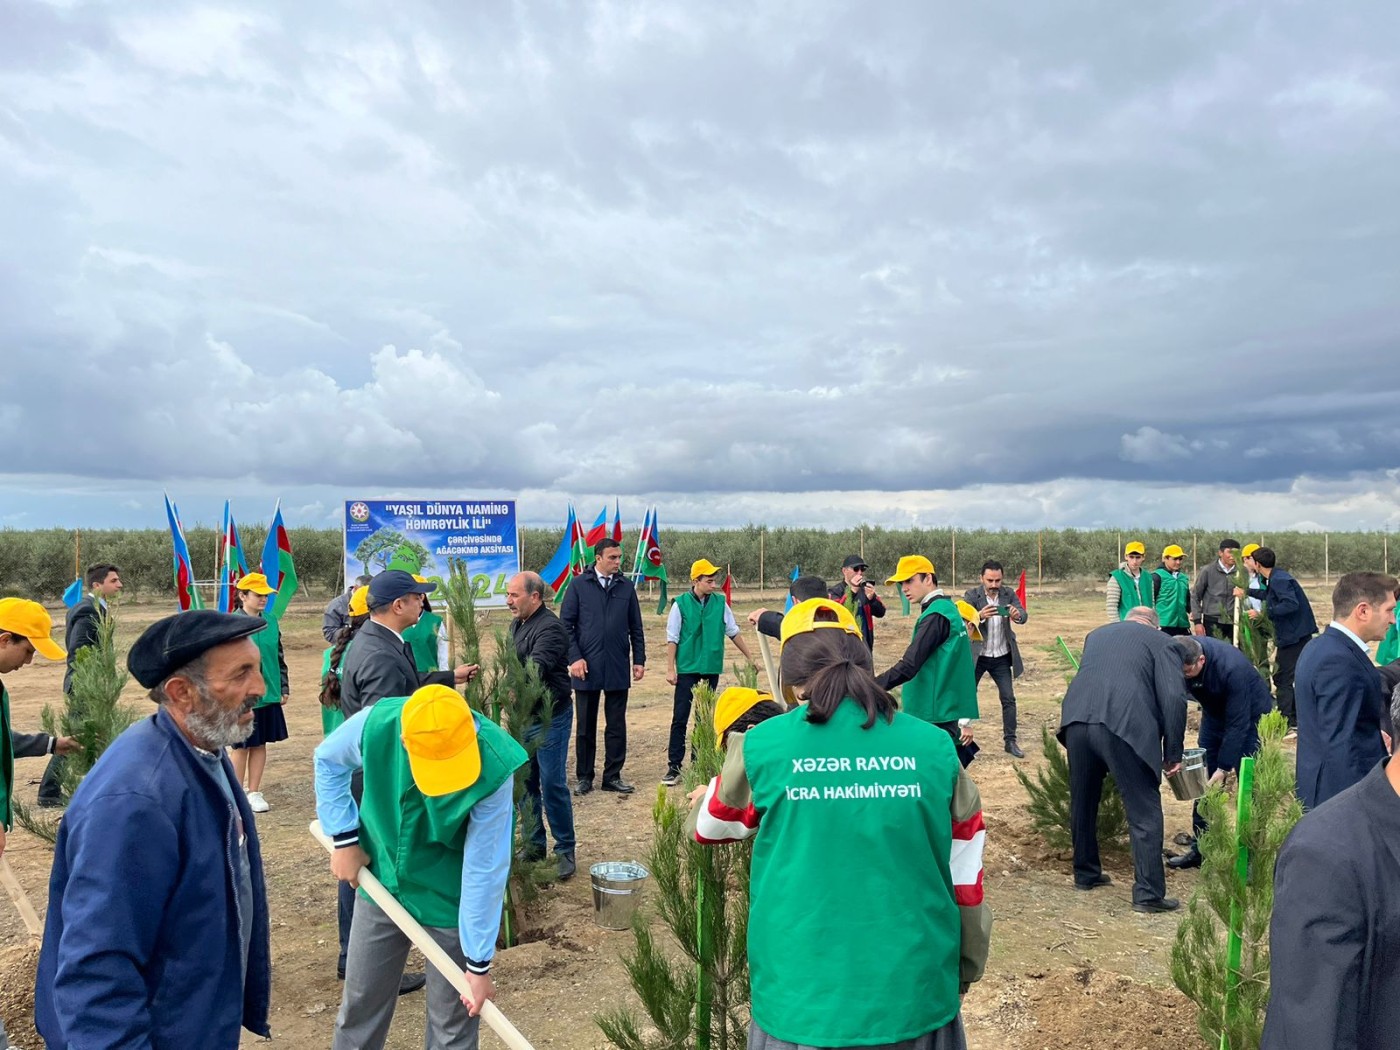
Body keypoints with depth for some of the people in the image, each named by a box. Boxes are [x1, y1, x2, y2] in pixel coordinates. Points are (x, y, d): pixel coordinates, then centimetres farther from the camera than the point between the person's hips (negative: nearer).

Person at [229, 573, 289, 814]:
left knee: (260, 744, 11)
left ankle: (254, 793, 23)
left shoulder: (271, 623, 5)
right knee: (241, 746, 7)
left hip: (269, 695, 5)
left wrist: (284, 688, 11)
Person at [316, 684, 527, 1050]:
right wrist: (344, 838, -5)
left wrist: (478, 964, -17)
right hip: (381, 884, 3)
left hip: (449, 900, -3)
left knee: (453, 1019, 9)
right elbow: (328, 760, -2)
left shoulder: (495, 768, -33)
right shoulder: (376, 724, -27)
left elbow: (483, 870, -24)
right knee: (360, 1000, 20)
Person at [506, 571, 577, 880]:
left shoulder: (549, 628, -17)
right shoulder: (517, 625, 11)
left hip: (550, 717, -8)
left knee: (553, 784, -2)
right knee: (525, 783, 13)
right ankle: (534, 845, 26)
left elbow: (535, 669, -30)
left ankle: (565, 851, 12)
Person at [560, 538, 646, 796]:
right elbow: (566, 624, -2)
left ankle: (613, 776, 19)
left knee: (617, 725, 8)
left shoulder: (626, 587, 5)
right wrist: (574, 658, -10)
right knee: (585, 726, 9)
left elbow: (635, 627, 9)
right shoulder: (579, 585, -2)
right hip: (587, 668, -2)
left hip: (618, 668, 2)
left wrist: (639, 660, 5)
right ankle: (584, 777, 20)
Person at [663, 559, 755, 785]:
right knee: (680, 718, -2)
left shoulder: (720, 603, 2)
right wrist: (670, 669, -7)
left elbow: (734, 632, 10)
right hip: (687, 668, -3)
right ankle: (674, 767, 4)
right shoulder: (681, 604, -6)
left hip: (712, 668, 3)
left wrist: (750, 658, 11)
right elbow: (672, 639, -4)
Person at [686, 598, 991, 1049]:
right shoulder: (934, 747, -6)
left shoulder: (764, 746, -10)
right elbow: (965, 881, 2)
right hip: (916, 998, 1)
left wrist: (703, 796, 32)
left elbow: (706, 826, 9)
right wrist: (962, 973, 18)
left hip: (802, 999, -1)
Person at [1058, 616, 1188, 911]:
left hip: (1077, 719, 5)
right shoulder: (1161, 641, 16)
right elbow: (1174, 698, 3)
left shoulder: (1096, 635, 31)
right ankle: (1148, 893, 9)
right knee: (1144, 812, 7)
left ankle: (1086, 874, 36)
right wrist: (1173, 753, 7)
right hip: (1124, 727, -5)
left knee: (1083, 804, 21)